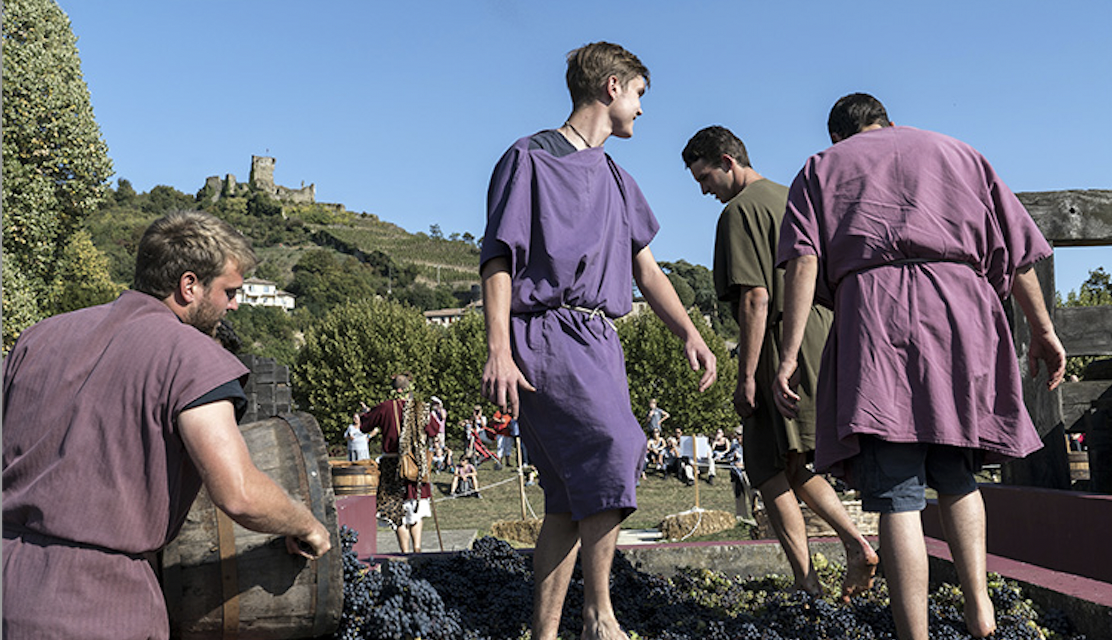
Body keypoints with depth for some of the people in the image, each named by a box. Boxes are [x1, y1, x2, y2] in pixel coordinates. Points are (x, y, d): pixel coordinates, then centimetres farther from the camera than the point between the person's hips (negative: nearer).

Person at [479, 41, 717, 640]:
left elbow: (644, 265, 25)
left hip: (599, 340, 8)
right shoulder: (530, 158, 3)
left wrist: (689, 334, 13)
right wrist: (498, 349, -16)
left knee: (573, 496, 3)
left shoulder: (615, 179, 26)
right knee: (615, 442, -25)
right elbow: (498, 257, -5)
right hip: (546, 332, -8)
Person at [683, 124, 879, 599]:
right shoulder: (788, 198, 20)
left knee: (771, 470, -2)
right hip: (820, 344, 9)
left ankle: (807, 584, -2)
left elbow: (755, 298, -18)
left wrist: (746, 376, -17)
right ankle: (856, 543, 5)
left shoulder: (741, 210, -9)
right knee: (796, 468, 17)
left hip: (781, 350, -9)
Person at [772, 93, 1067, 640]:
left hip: (874, 313, -2)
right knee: (954, 473, 18)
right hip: (961, 308, 3)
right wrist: (1042, 329, 20)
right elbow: (1015, 245, 17)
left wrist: (789, 355, -4)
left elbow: (803, 261, 2)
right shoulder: (953, 150, 27)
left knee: (895, 494, -6)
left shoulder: (821, 168, 20)